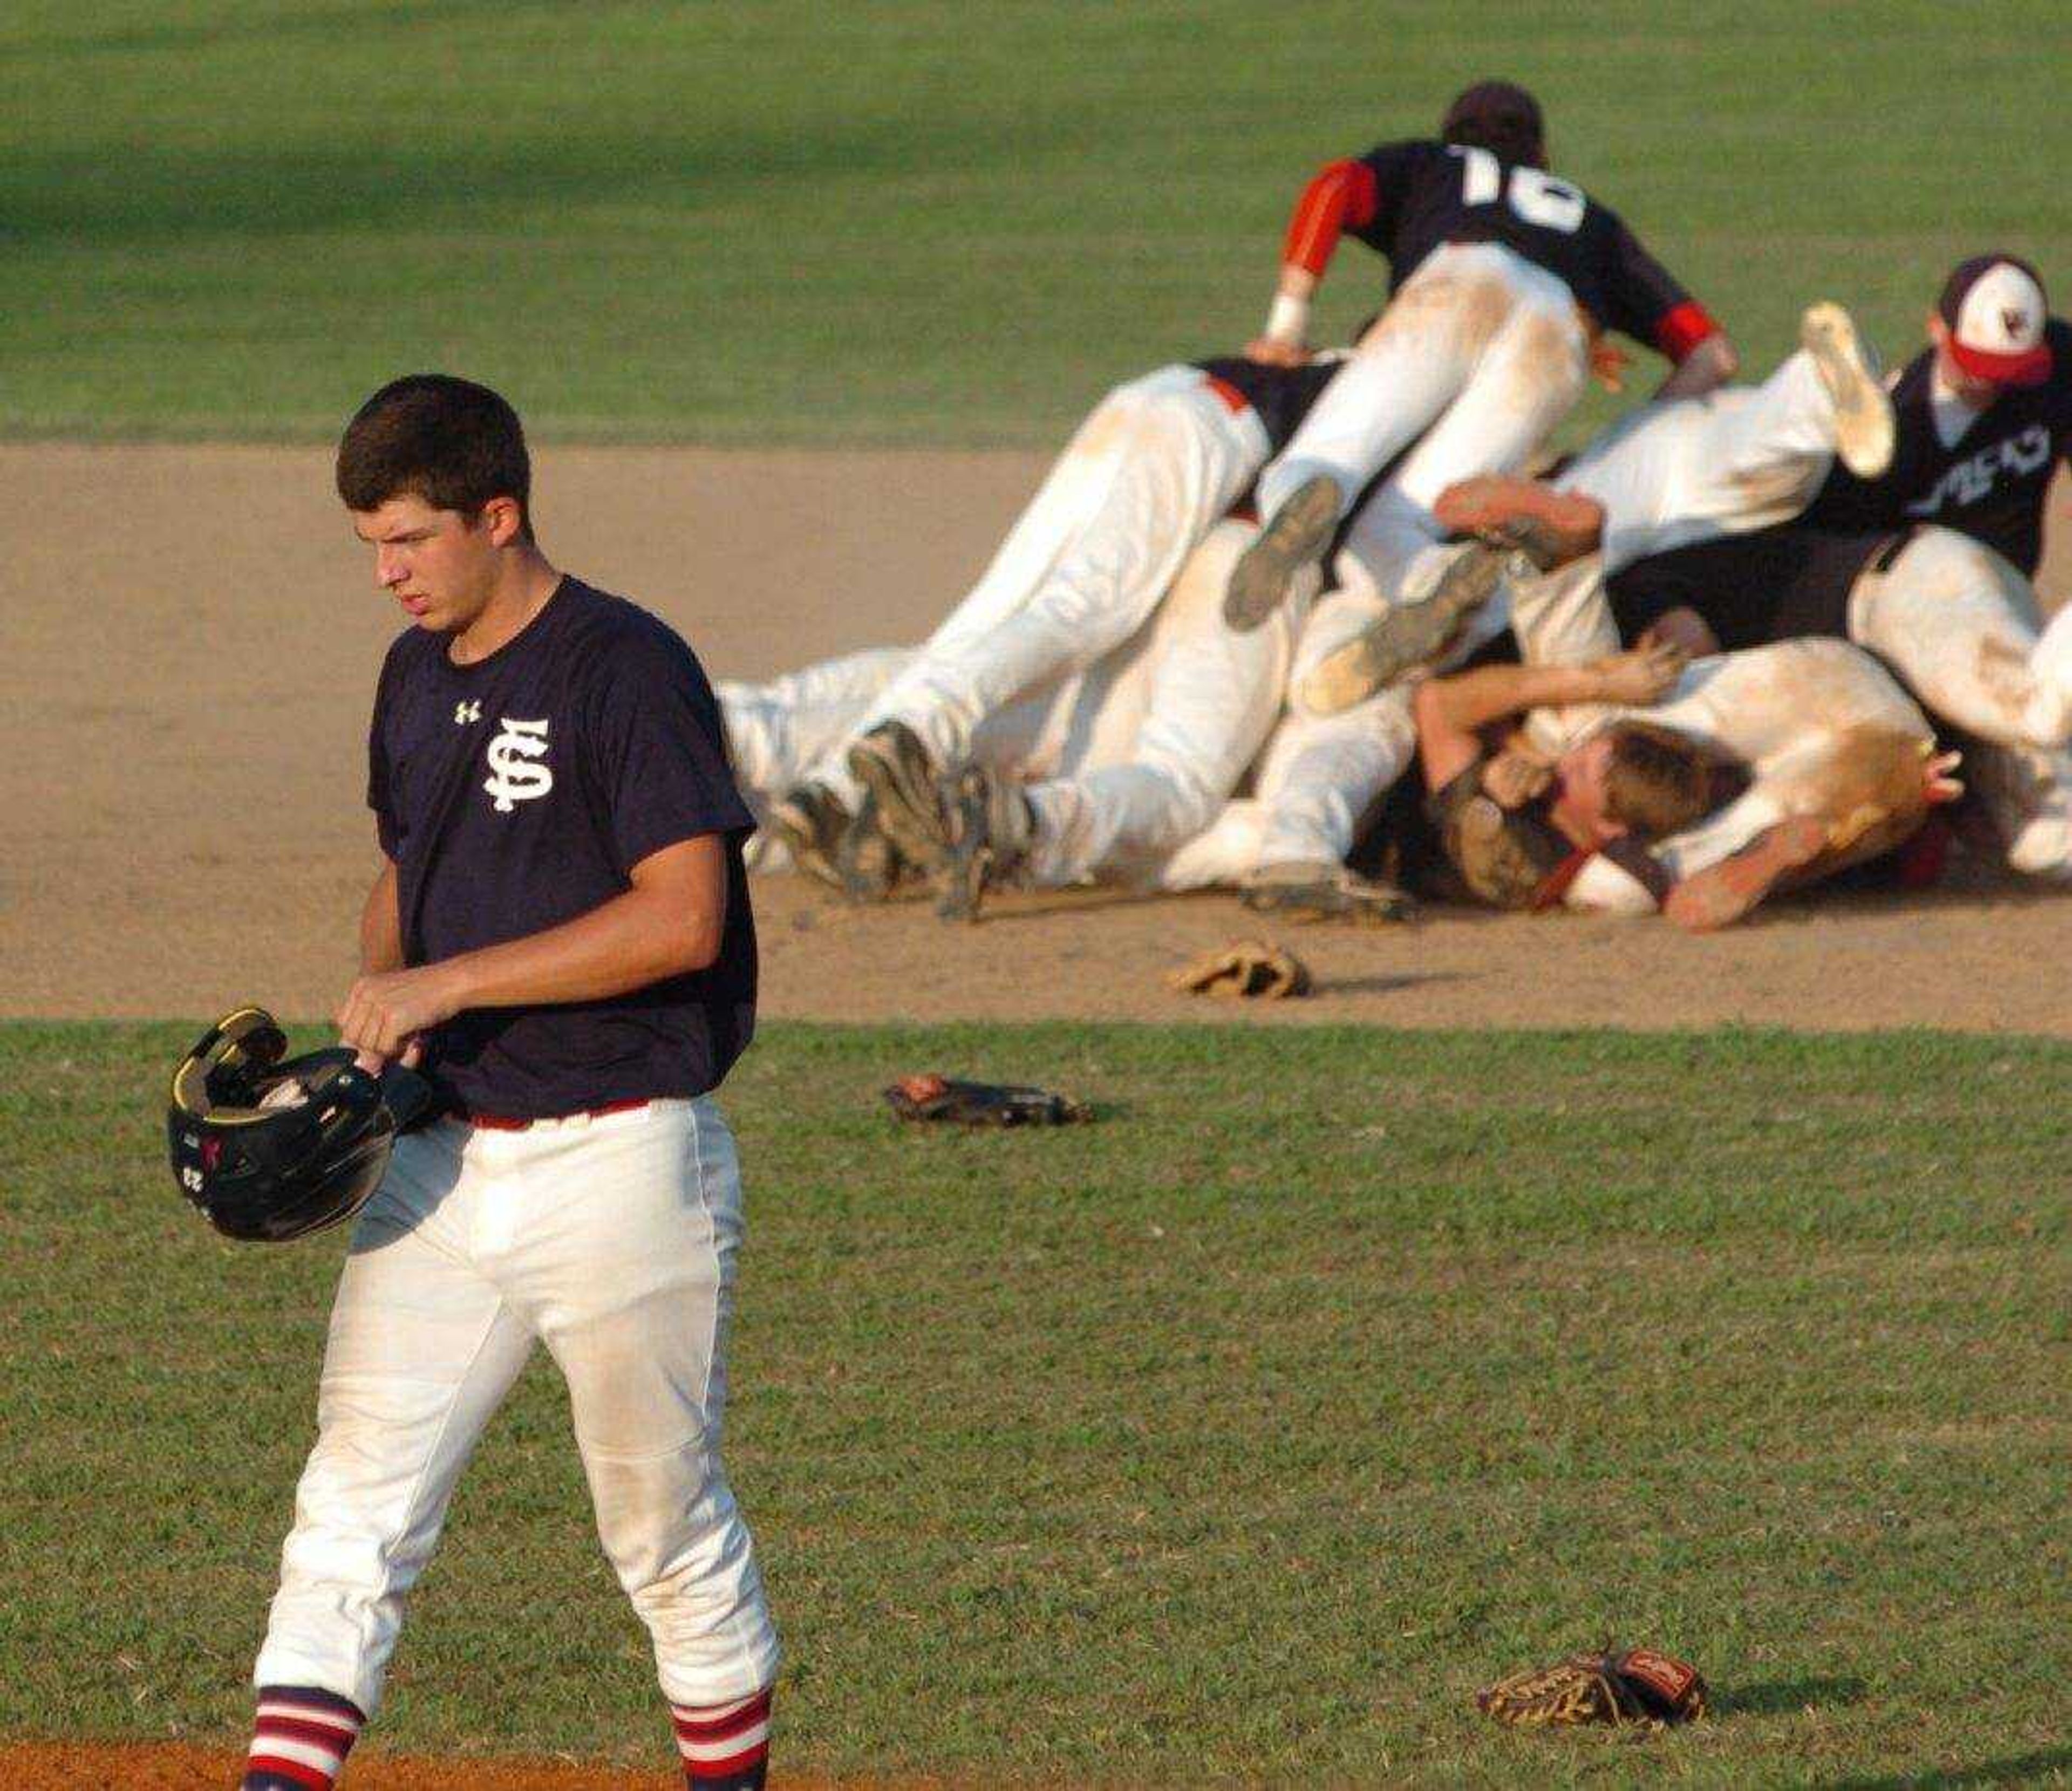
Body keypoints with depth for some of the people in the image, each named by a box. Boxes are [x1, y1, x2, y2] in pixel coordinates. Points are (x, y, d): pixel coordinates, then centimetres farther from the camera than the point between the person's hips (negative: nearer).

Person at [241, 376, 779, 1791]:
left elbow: (683, 919, -21)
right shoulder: (419, 677, 11)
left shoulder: (627, 671, -14)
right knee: (355, 1501, -3)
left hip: (622, 1158, -7)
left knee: (666, 1521, 5)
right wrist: (377, 1003, 5)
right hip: (445, 1163, 7)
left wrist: (449, 983, -21)